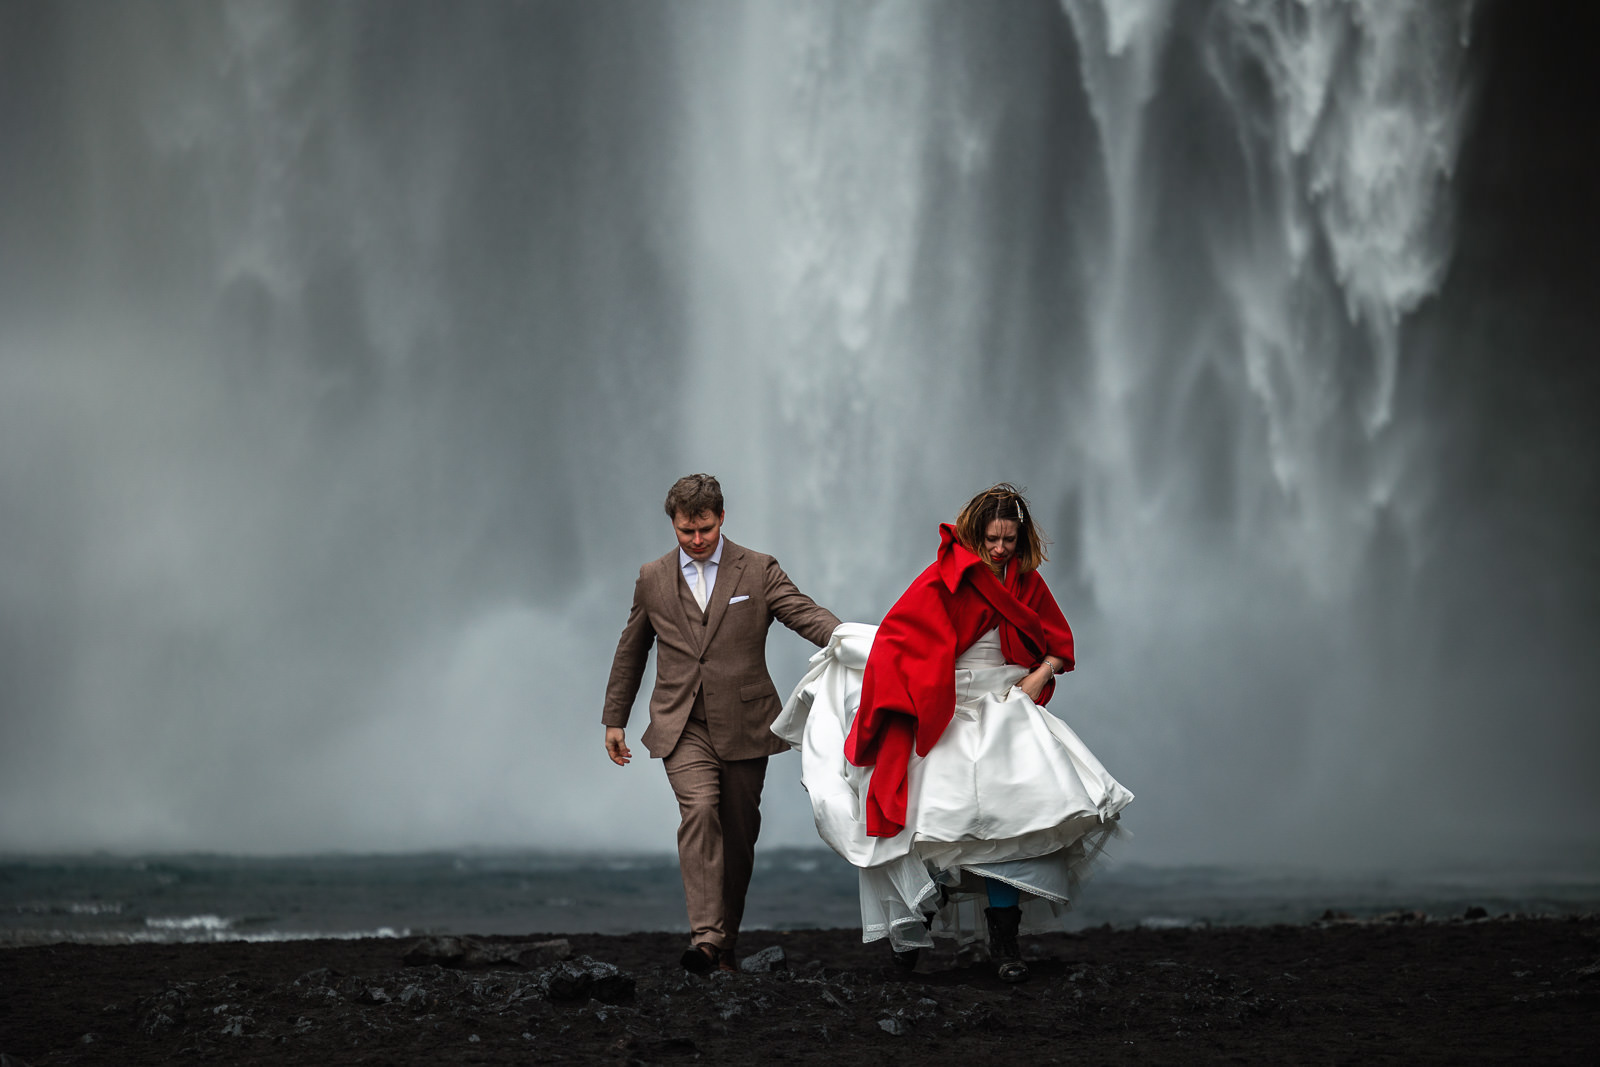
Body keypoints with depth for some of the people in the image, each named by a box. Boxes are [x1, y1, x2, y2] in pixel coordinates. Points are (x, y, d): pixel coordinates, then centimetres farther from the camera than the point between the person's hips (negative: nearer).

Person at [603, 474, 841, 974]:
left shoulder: (758, 571, 2)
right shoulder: (652, 579, 9)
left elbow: (808, 615, -10)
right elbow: (630, 652, 19)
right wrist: (614, 718, 20)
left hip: (743, 723, 0)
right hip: (682, 725, 0)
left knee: (738, 832, 5)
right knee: (699, 810, -22)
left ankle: (726, 939, 19)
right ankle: (705, 935, -30)